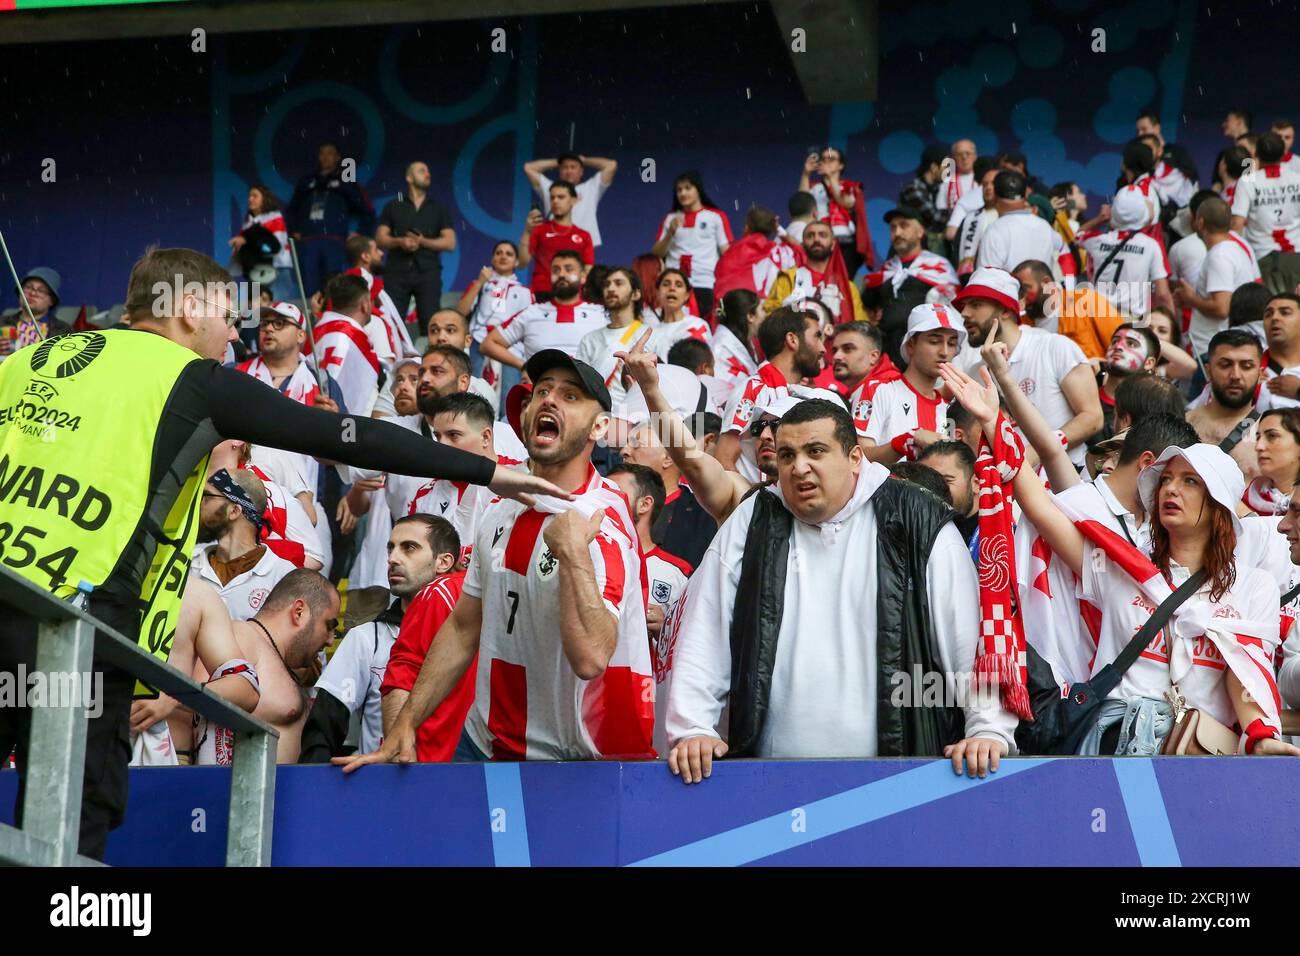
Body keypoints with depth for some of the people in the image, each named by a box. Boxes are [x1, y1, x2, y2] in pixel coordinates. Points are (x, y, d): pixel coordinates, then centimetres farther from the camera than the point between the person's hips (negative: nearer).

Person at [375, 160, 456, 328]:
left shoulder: (439, 208, 13)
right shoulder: (393, 207, 13)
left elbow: (450, 243, 5)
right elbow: (380, 239, 7)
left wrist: (422, 242, -10)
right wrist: (400, 242, -13)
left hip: (428, 272, 0)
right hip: (397, 272, 0)